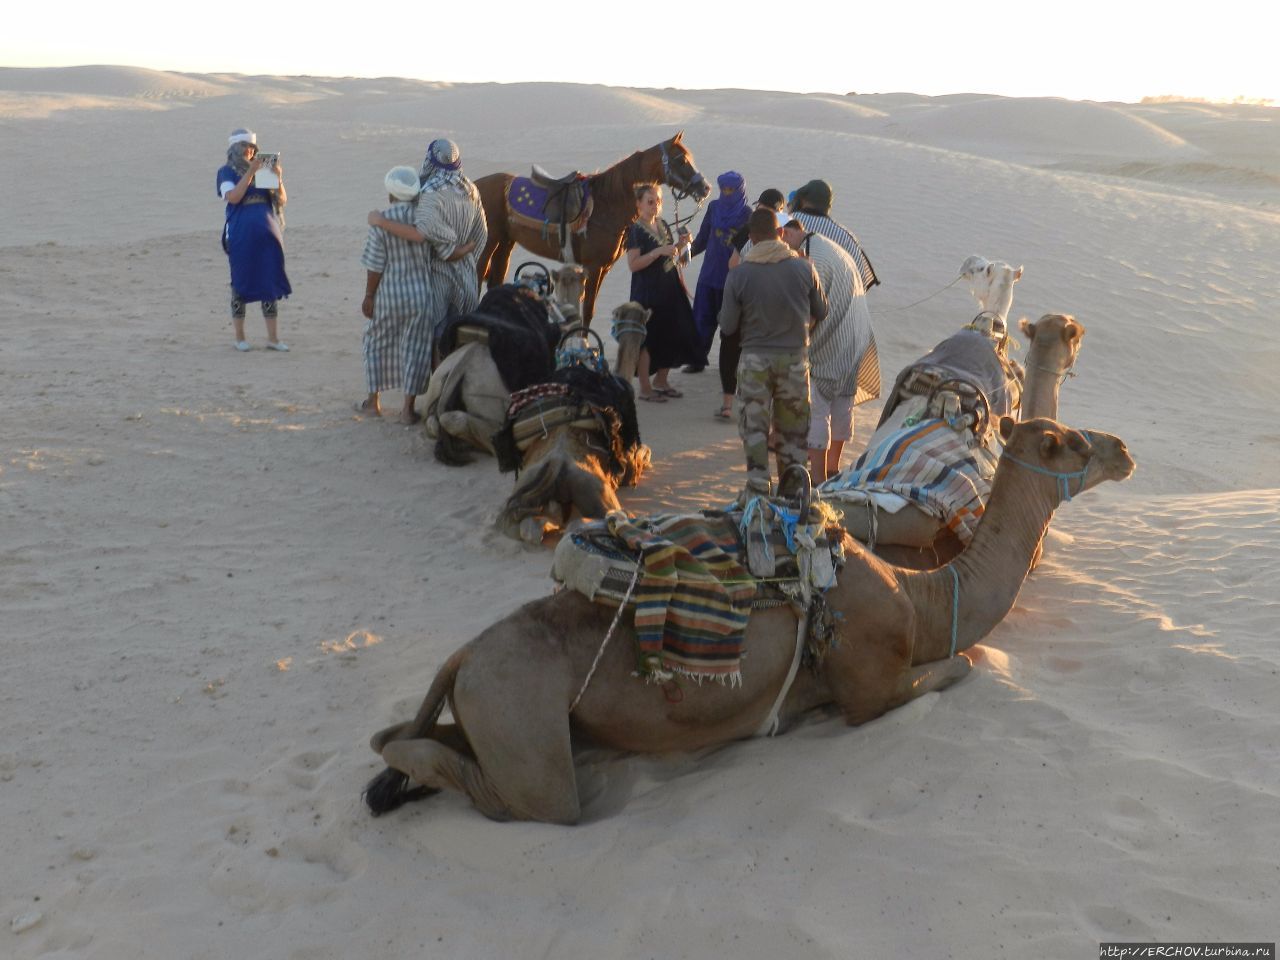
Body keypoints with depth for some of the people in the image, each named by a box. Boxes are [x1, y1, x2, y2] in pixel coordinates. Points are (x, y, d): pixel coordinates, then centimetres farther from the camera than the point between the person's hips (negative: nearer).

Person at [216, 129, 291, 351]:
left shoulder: (263, 169, 12)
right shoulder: (227, 172, 2)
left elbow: (282, 201, 7)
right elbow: (233, 197, -15)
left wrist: (278, 178, -10)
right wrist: (250, 172, -17)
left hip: (267, 233, 4)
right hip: (241, 235, -4)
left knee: (271, 283, 3)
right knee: (240, 283, 3)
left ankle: (272, 338, 9)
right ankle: (239, 337, 12)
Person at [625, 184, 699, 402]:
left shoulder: (663, 225, 11)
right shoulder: (636, 230, -11)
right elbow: (633, 264, -19)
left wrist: (680, 245, 4)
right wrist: (658, 251, -25)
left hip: (670, 289, 8)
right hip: (647, 292, -8)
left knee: (671, 336, 12)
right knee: (648, 339, -2)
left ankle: (660, 381, 28)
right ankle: (645, 388, 7)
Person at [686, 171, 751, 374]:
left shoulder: (747, 215, -6)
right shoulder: (714, 207, 5)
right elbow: (703, 237, 10)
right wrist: (689, 252, -4)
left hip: (732, 276, -4)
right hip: (709, 272, 4)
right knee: (702, 318, 6)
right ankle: (698, 360, 17)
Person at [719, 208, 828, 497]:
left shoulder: (739, 275, -10)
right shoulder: (804, 268, -6)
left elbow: (727, 326, -5)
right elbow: (821, 312, 4)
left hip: (755, 359, -1)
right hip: (795, 357, 2)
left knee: (754, 427, 9)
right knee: (793, 429, 15)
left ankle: (758, 490, 10)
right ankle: (791, 491, 24)